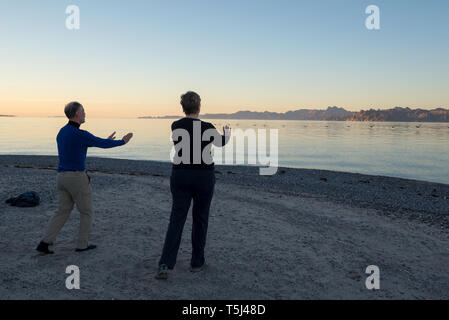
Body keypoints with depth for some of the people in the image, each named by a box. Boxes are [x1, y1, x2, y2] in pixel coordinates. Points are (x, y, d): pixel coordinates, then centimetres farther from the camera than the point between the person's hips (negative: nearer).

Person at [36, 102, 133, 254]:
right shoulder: (79, 134, -18)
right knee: (87, 211, 10)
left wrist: (105, 141, 28)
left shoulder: (62, 132, 12)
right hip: (77, 178, -8)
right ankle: (82, 244, 17)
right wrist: (122, 141, 8)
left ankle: (45, 243, 7)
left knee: (63, 211, 15)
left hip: (62, 177, 8)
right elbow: (102, 144, -8)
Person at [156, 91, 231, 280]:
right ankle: (196, 262, 22)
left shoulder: (175, 126, 0)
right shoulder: (207, 128, -11)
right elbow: (220, 142, 10)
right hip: (203, 176, -3)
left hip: (180, 175, 3)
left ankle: (165, 265, -5)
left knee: (176, 219, 5)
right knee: (200, 219, 12)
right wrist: (227, 135, 34)